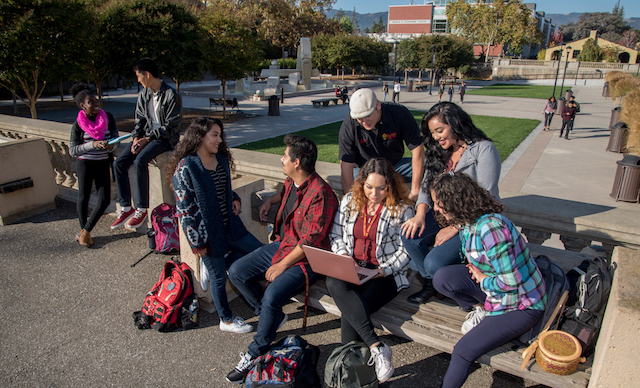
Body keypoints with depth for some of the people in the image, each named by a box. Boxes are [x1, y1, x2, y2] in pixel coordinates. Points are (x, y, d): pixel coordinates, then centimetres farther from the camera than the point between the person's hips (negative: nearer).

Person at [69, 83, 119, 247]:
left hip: (103, 163, 3)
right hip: (84, 163, -3)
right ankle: (83, 230, 29)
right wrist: (93, 144, -21)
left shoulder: (107, 117, -1)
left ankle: (85, 231, 14)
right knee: (83, 197, 9)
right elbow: (72, 150, -7)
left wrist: (110, 145, -20)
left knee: (104, 200, -1)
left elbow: (115, 136, 3)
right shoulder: (78, 124, -7)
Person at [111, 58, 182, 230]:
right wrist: (136, 138, -5)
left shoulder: (171, 95, -13)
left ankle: (142, 209, -18)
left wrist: (147, 139, -17)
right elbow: (139, 119, 14)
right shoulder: (143, 94, 10)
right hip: (146, 136, 7)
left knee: (140, 161, -31)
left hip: (165, 138, -7)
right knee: (119, 163, -11)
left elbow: (170, 127, -14)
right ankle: (126, 207, -3)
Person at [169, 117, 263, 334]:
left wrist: (235, 199, -1)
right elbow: (184, 208, -17)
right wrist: (196, 243, -15)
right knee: (218, 278, 8)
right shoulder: (186, 167, -18)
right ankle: (226, 320, 30)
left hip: (229, 225, 7)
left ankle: (215, 266, 26)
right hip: (207, 232, -7)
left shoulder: (221, 160, 5)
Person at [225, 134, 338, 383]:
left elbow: (310, 241, -25)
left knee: (272, 296, -28)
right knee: (236, 272, 4)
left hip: (304, 259, -9)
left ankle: (255, 354, -2)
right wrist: (270, 201, 14)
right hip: (281, 244, 10)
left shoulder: (319, 194, -26)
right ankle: (273, 317, 18)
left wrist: (282, 265, -19)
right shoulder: (292, 181, 2)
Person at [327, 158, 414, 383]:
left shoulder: (402, 209, -2)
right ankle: (376, 346, -33)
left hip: (386, 273, -3)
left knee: (351, 312, -28)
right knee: (334, 284, -33)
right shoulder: (350, 201, 9)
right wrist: (343, 257, -4)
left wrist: (385, 270, -16)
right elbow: (336, 235, 14)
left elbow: (405, 250, -3)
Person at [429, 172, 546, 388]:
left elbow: (511, 282, -30)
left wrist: (484, 280, -13)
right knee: (442, 278, -11)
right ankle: (481, 310, 6)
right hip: (490, 285, 8)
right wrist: (475, 269, -5)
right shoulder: (466, 222, -3)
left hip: (521, 305, -8)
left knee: (464, 351, -14)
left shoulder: (491, 228, -32)